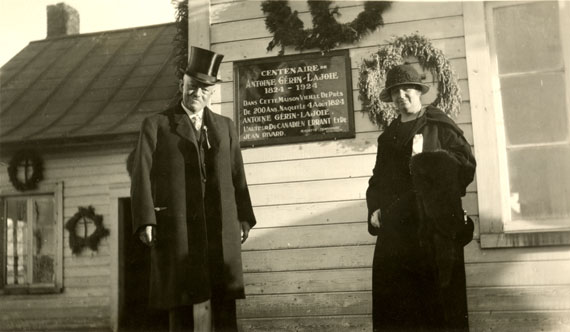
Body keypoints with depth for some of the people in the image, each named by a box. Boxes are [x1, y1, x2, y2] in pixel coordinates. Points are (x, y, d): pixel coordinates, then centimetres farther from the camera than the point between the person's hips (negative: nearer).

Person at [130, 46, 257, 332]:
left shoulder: (225, 127, 17)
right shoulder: (156, 125, 7)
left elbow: (237, 176, 13)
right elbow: (141, 176, -1)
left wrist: (244, 219, 5)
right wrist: (145, 222, -11)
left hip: (221, 228, 3)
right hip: (176, 228, -2)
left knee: (225, 301, -1)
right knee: (180, 303, 0)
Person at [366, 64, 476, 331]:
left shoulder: (440, 126, 6)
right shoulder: (388, 136, 21)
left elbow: (466, 166, -3)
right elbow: (377, 180, 24)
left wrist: (426, 156, -11)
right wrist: (375, 209, 8)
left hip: (434, 227, -4)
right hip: (395, 229, 4)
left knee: (438, 305, -4)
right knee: (393, 308, -1)